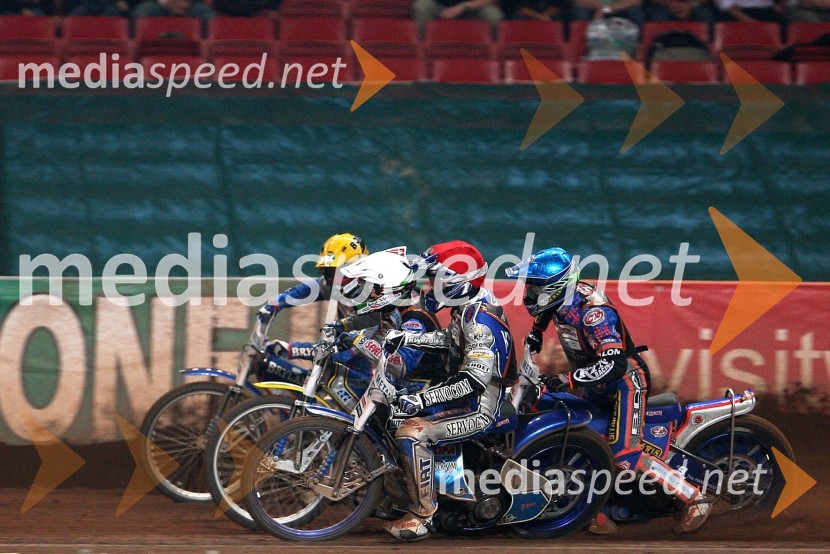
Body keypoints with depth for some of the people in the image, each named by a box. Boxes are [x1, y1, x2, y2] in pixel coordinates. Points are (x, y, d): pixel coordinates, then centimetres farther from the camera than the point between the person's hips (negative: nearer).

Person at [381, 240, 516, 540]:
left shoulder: (479, 318, -25)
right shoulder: (467, 308, 6)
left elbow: (475, 378, -32)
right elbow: (449, 340, 26)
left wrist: (422, 399, -34)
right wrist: (406, 338, 12)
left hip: (480, 408, -11)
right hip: (465, 397, 11)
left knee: (411, 433, -28)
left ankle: (421, 517, -23)